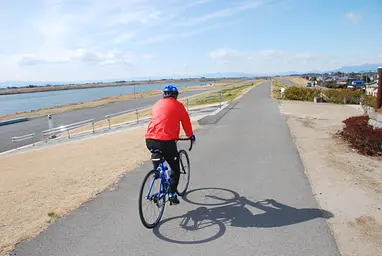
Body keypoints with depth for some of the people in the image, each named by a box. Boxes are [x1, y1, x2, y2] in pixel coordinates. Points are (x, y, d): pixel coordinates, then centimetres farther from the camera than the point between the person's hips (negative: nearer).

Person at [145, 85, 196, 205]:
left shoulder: (157, 104, 21)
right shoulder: (178, 106, 8)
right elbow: (186, 122, 16)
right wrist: (191, 136, 33)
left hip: (150, 140, 5)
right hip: (166, 141, -5)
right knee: (175, 169, 13)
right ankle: (172, 194, 13)